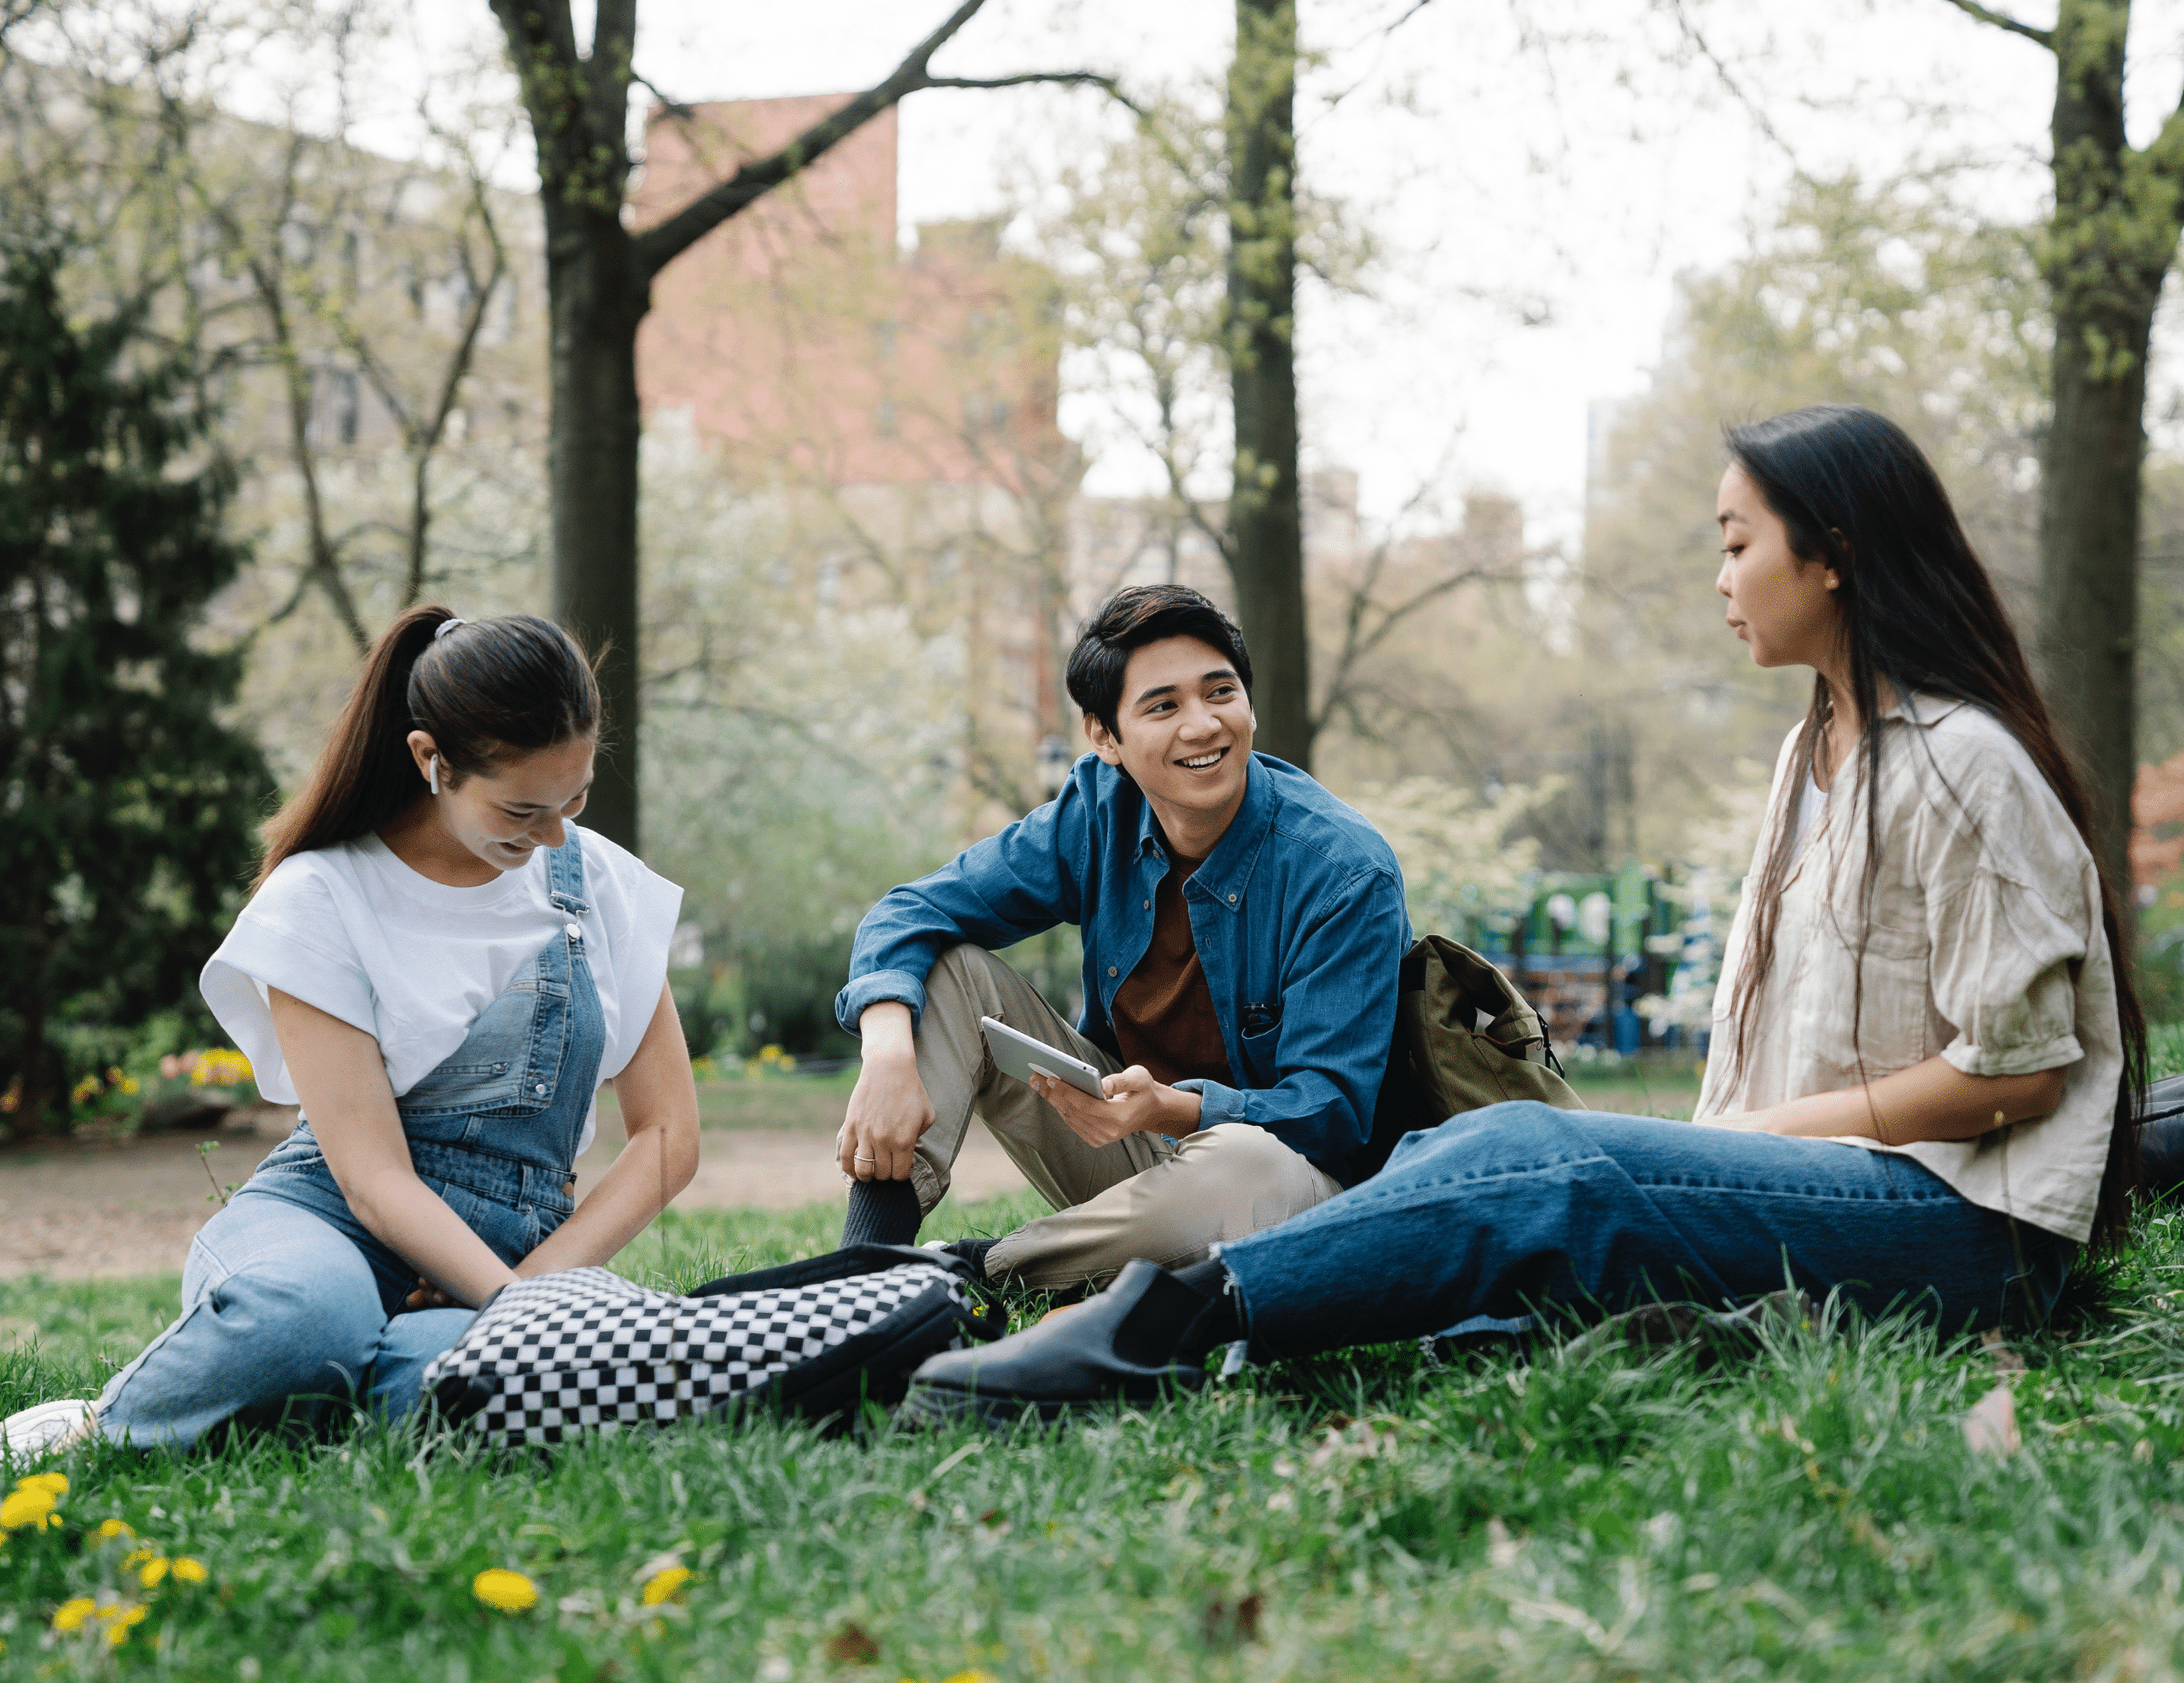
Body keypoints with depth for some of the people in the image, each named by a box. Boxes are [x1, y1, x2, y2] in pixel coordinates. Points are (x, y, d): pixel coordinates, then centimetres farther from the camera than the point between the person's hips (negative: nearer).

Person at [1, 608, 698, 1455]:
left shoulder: (599, 882, 7)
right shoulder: (320, 899, -6)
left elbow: (668, 1132, 7)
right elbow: (374, 1177, -13)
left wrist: (542, 1283, -9)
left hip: (508, 1258, 2)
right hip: (327, 1223, -2)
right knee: (304, 1311, -42)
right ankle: (113, 1426, -10)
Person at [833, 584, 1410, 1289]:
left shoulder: (1347, 872, -20)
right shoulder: (1099, 813, -5)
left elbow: (1329, 1113, -22)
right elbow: (916, 911, -7)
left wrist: (1172, 1108, -41)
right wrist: (888, 1052, -28)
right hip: (1130, 1141, 5)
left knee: (1244, 1166, -41)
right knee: (949, 967, -9)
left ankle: (979, 1269, -19)